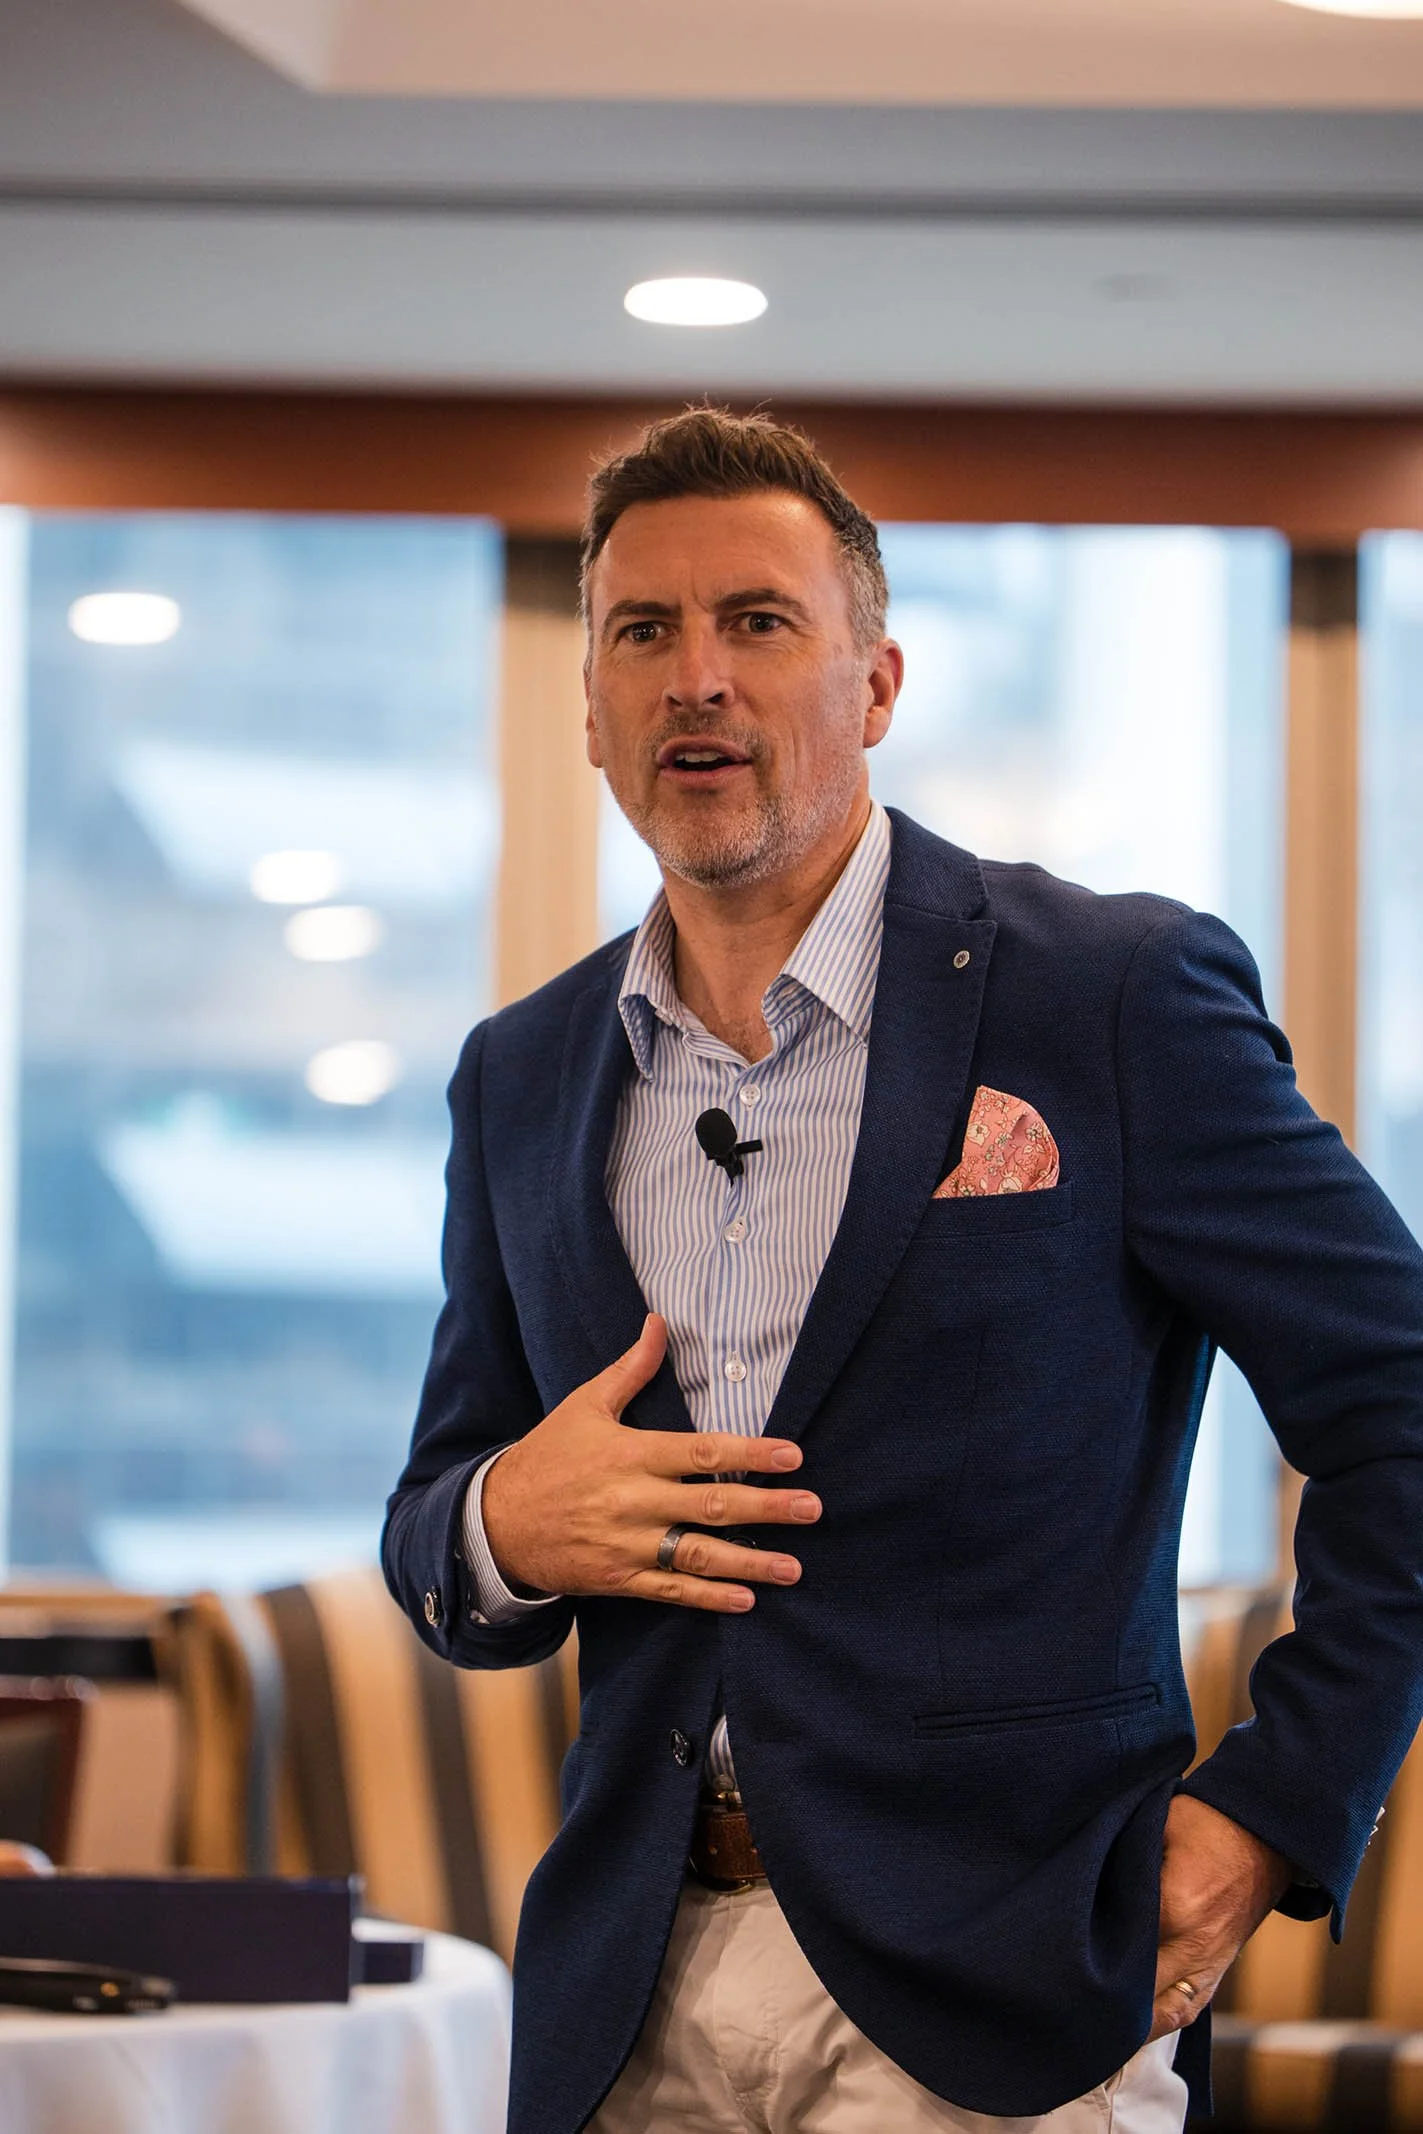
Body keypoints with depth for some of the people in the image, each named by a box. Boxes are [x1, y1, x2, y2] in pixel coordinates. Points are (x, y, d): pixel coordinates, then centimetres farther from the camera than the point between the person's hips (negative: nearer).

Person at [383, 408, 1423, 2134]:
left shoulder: (1121, 999, -6)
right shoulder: (522, 1081, 10)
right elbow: (432, 1539, 16)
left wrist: (1273, 1815, -8)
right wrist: (504, 1527, -7)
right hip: (635, 1993, 5)